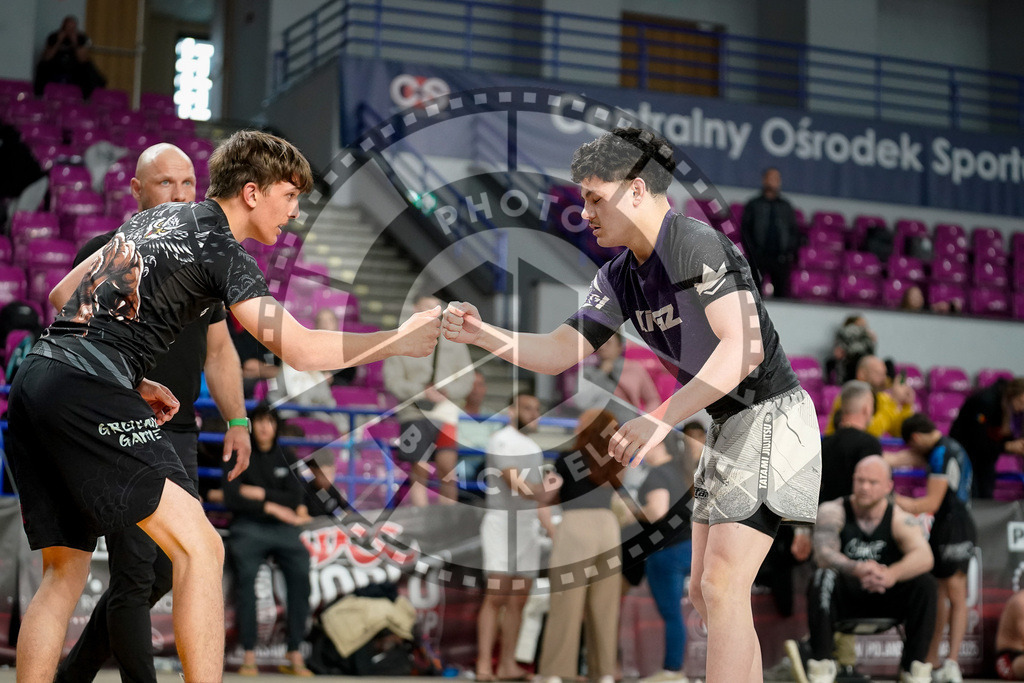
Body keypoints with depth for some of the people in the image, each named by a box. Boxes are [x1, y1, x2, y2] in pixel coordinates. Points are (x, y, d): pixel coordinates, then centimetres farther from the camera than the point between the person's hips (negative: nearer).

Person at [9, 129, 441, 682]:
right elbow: (299, 349, -11)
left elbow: (64, 296, 25)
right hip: (87, 393, -9)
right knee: (199, 548, -7)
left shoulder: (155, 217, 23)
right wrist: (400, 342, -2)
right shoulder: (219, 248, -2)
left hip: (34, 380, 9)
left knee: (64, 573, 13)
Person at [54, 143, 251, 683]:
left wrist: (237, 420, 12)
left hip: (179, 436, 7)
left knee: (165, 570, 10)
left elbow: (219, 350, 20)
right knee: (135, 571, -8)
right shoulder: (105, 255, -4)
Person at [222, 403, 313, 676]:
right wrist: (273, 508, -8)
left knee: (300, 571, -28)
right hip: (248, 527, -2)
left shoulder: (287, 458, 16)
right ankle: (249, 656, -32)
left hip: (282, 529, 2)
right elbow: (231, 499, -3)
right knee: (245, 573, -32)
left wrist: (261, 494, -6)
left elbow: (296, 498, 4)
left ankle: (295, 655, -27)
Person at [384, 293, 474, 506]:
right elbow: (392, 380, -2)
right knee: (419, 471, 0)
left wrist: (446, 392, -11)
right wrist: (423, 392, -15)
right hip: (414, 414, -1)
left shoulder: (454, 344, 12)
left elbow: (466, 379, 9)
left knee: (447, 465, -13)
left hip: (446, 414, 1)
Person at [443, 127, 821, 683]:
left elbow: (743, 347, -31)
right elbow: (558, 354, 5)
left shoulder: (696, 245, -21)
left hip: (771, 415, -10)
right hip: (728, 425, 10)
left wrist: (663, 417, -36)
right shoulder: (619, 277, 7)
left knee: (722, 590, -13)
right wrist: (483, 334, -11)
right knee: (704, 591, 12)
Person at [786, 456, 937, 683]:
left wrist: (892, 574, -48)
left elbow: (924, 557, -26)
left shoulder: (899, 519, -6)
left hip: (886, 600, 2)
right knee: (823, 578, -33)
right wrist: (857, 569, -49)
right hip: (843, 599, -1)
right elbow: (824, 553, -27)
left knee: (925, 583, -24)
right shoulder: (833, 511, -8)